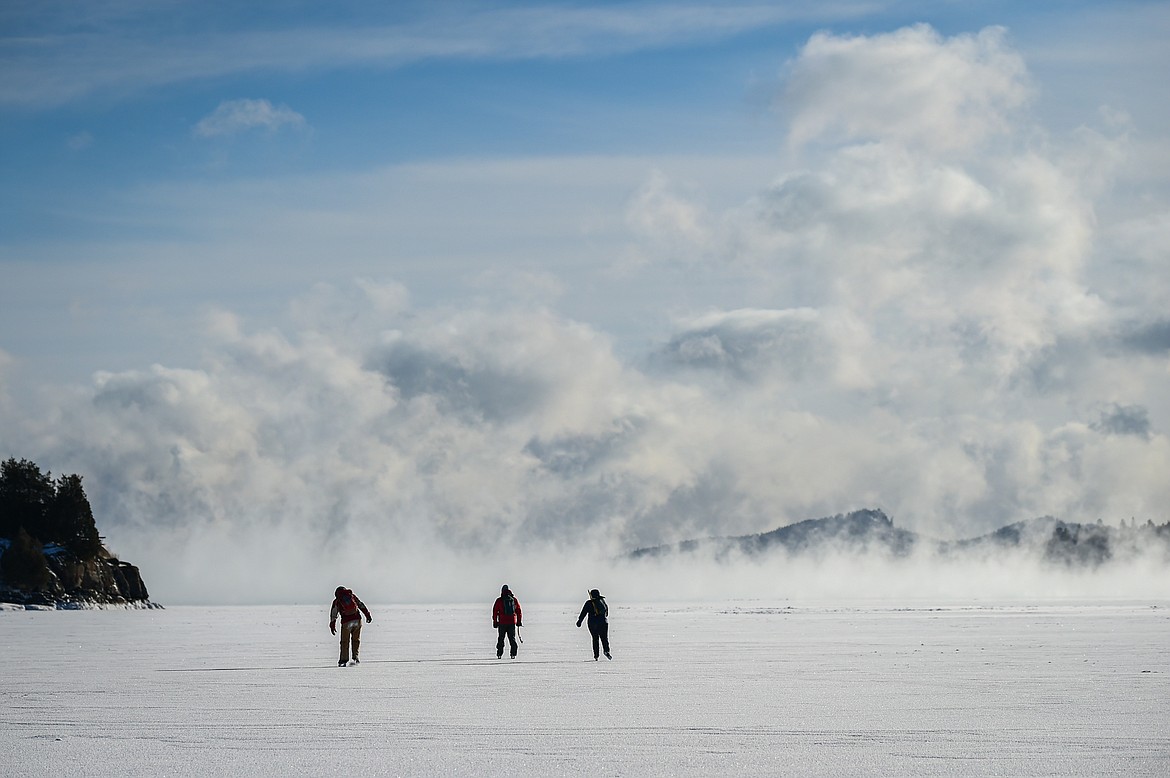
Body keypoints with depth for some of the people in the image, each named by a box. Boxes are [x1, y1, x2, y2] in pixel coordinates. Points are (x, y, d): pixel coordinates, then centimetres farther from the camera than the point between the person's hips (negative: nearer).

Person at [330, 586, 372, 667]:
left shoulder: (337, 601, 9)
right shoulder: (352, 596, 15)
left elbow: (333, 614, 6)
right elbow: (362, 605, 16)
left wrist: (332, 626, 8)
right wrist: (368, 615, 18)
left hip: (346, 622, -2)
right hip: (357, 619, 2)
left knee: (345, 642, 7)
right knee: (356, 640, 15)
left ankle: (344, 660, 3)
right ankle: (355, 658, 10)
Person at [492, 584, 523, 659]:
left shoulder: (499, 600, -3)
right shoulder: (514, 599, 5)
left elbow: (495, 611, -1)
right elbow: (519, 611, 9)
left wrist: (495, 622, 5)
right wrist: (519, 621, 17)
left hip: (502, 622, -2)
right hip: (512, 622, 2)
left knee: (501, 639, 7)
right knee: (512, 638, 9)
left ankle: (499, 654, 3)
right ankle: (513, 654, 2)